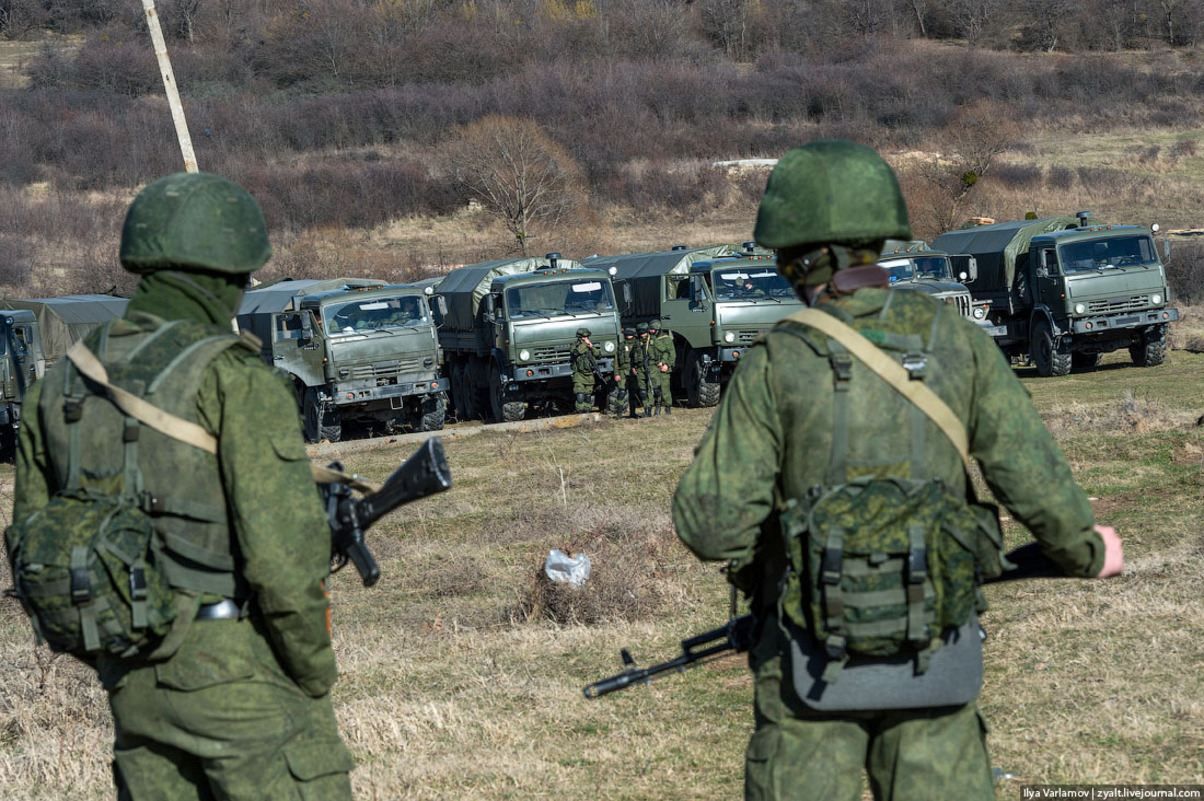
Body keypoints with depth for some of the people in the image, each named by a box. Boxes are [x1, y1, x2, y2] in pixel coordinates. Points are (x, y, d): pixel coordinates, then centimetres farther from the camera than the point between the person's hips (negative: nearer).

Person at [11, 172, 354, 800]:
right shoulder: (234, 381, -13)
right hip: (240, 675, -6)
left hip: (132, 684, 7)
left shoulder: (61, 384, 8)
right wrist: (314, 673, -5)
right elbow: (284, 552, -19)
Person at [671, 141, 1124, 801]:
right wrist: (1087, 550, 13)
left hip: (813, 657, -2)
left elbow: (712, 522, -12)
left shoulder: (776, 363, -10)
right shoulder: (953, 342, -2)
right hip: (933, 649, 2)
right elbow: (1033, 480, -5)